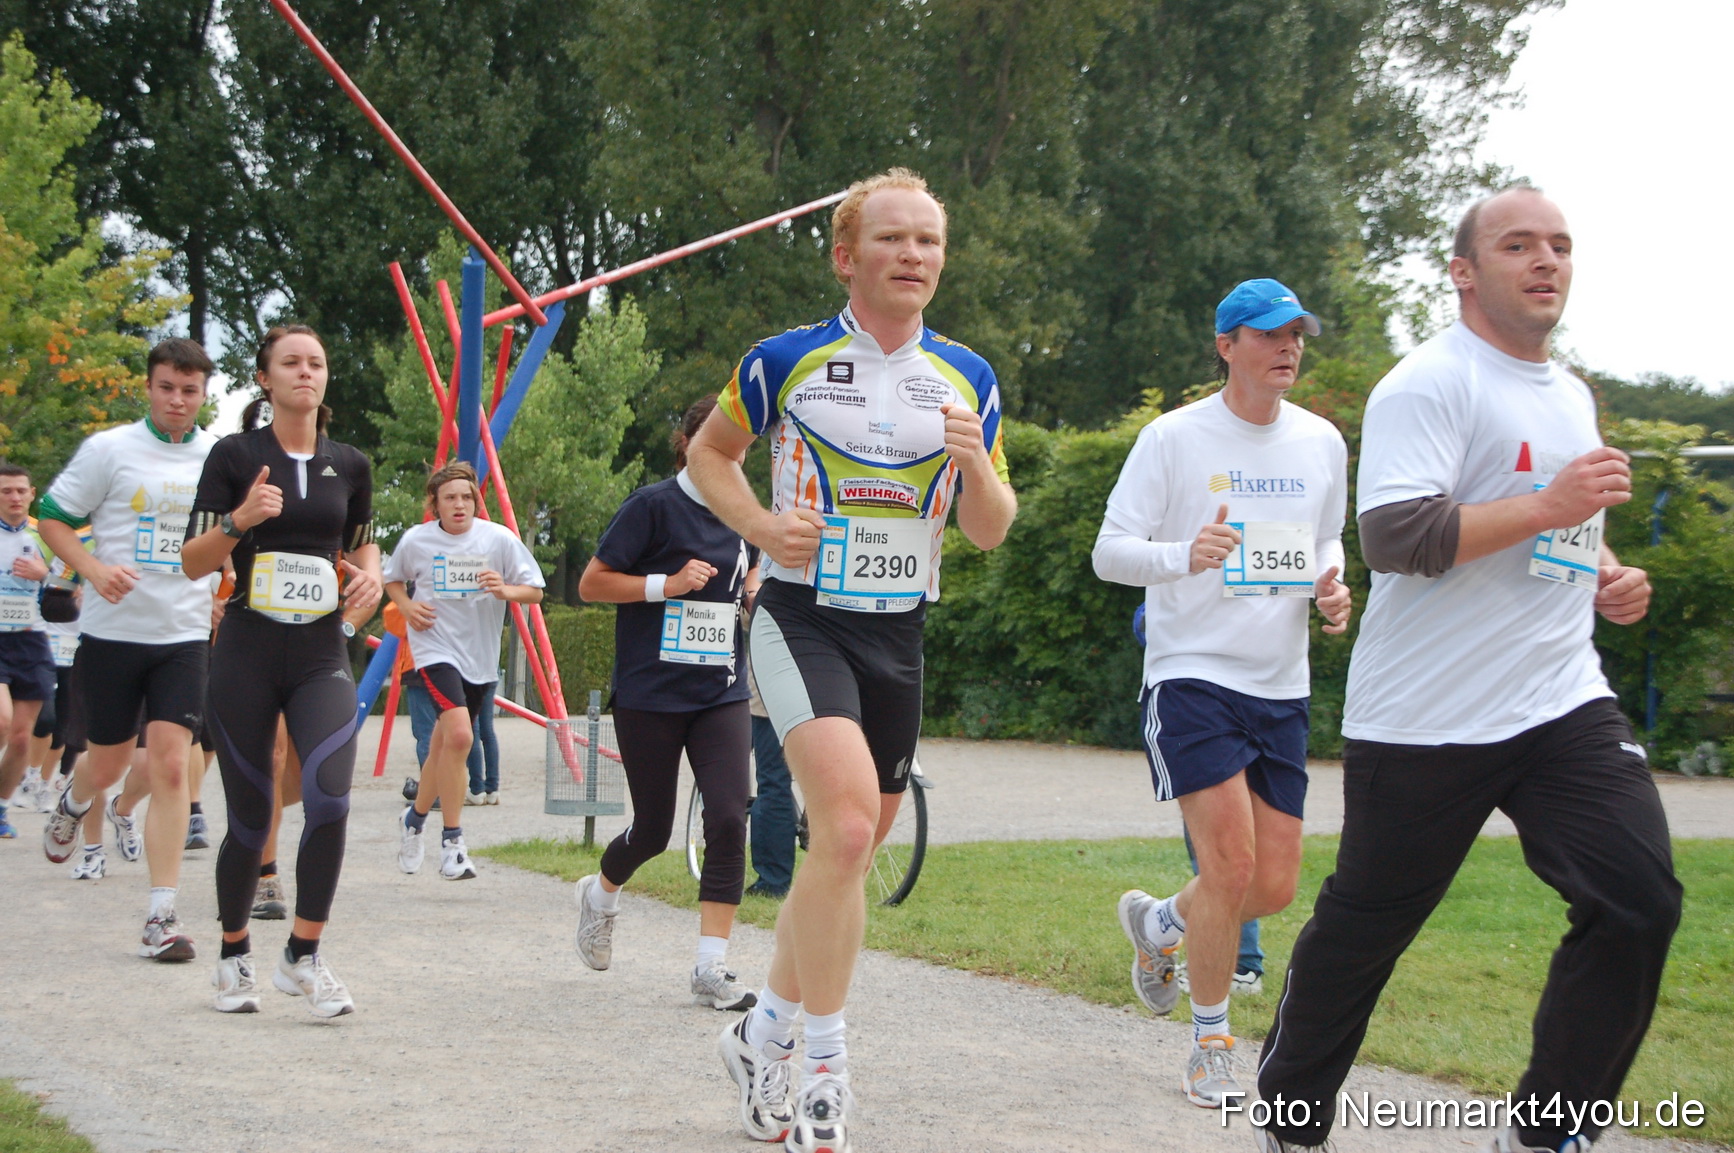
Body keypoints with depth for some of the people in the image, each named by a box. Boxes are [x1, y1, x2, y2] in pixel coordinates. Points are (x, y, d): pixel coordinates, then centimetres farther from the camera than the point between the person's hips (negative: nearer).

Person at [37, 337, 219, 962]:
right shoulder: (109, 449, -4)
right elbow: (53, 519, 0)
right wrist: (95, 569, -16)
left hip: (185, 634, 1)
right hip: (113, 630, -1)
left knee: (169, 765, -10)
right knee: (108, 763, 11)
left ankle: (162, 916, -8)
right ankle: (73, 805, 50)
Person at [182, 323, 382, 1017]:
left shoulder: (349, 465, 8)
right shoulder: (235, 456, -1)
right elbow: (193, 562, -1)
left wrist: (371, 573, 2)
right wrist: (240, 519, -19)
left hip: (321, 656, 2)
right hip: (246, 654, -2)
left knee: (329, 799, -20)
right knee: (250, 817, 5)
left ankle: (303, 957, -5)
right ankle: (234, 957, 27)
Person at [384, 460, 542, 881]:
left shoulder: (499, 539, -5)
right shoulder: (416, 540, -3)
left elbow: (535, 591, 0)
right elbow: (391, 579, 16)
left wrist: (505, 591, -20)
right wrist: (406, 607, -4)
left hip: (480, 656, 3)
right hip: (436, 647, -3)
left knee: (444, 744, 14)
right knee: (458, 734, -24)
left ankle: (415, 817, 42)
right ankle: (452, 842, -16)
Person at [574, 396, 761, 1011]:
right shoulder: (654, 505, -8)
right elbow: (591, 583, -7)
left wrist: (755, 587, 4)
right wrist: (668, 584, -17)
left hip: (722, 694, 4)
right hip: (650, 694, -4)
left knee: (729, 818, -13)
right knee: (653, 830, 6)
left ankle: (711, 969, -7)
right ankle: (601, 893, 42)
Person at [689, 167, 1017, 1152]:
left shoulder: (968, 379, 6)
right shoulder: (788, 359, -4)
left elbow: (991, 532, 9)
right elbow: (709, 451, 11)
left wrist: (973, 464, -13)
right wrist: (760, 524, -7)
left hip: (899, 634, 5)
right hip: (804, 617, -5)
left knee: (854, 848, 11)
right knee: (847, 825, -24)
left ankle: (767, 1032, 32)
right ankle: (824, 1068, -13)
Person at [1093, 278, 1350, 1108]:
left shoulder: (1323, 442, 9)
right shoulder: (1174, 437, -6)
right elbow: (1109, 550, -6)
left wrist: (1331, 585, 0)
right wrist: (1186, 555, -26)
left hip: (1281, 689, 5)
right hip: (1191, 674, -5)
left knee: (1274, 887, 4)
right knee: (1231, 866, -14)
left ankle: (1157, 922, 36)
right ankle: (1211, 1046, 5)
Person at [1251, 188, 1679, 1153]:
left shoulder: (1572, 397, 19)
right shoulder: (1429, 384, -10)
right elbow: (1394, 535, -22)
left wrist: (1605, 572, 12)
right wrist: (1550, 506, -24)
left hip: (1563, 702, 7)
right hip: (1426, 716, -7)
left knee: (1639, 900, -9)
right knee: (1366, 925, 5)